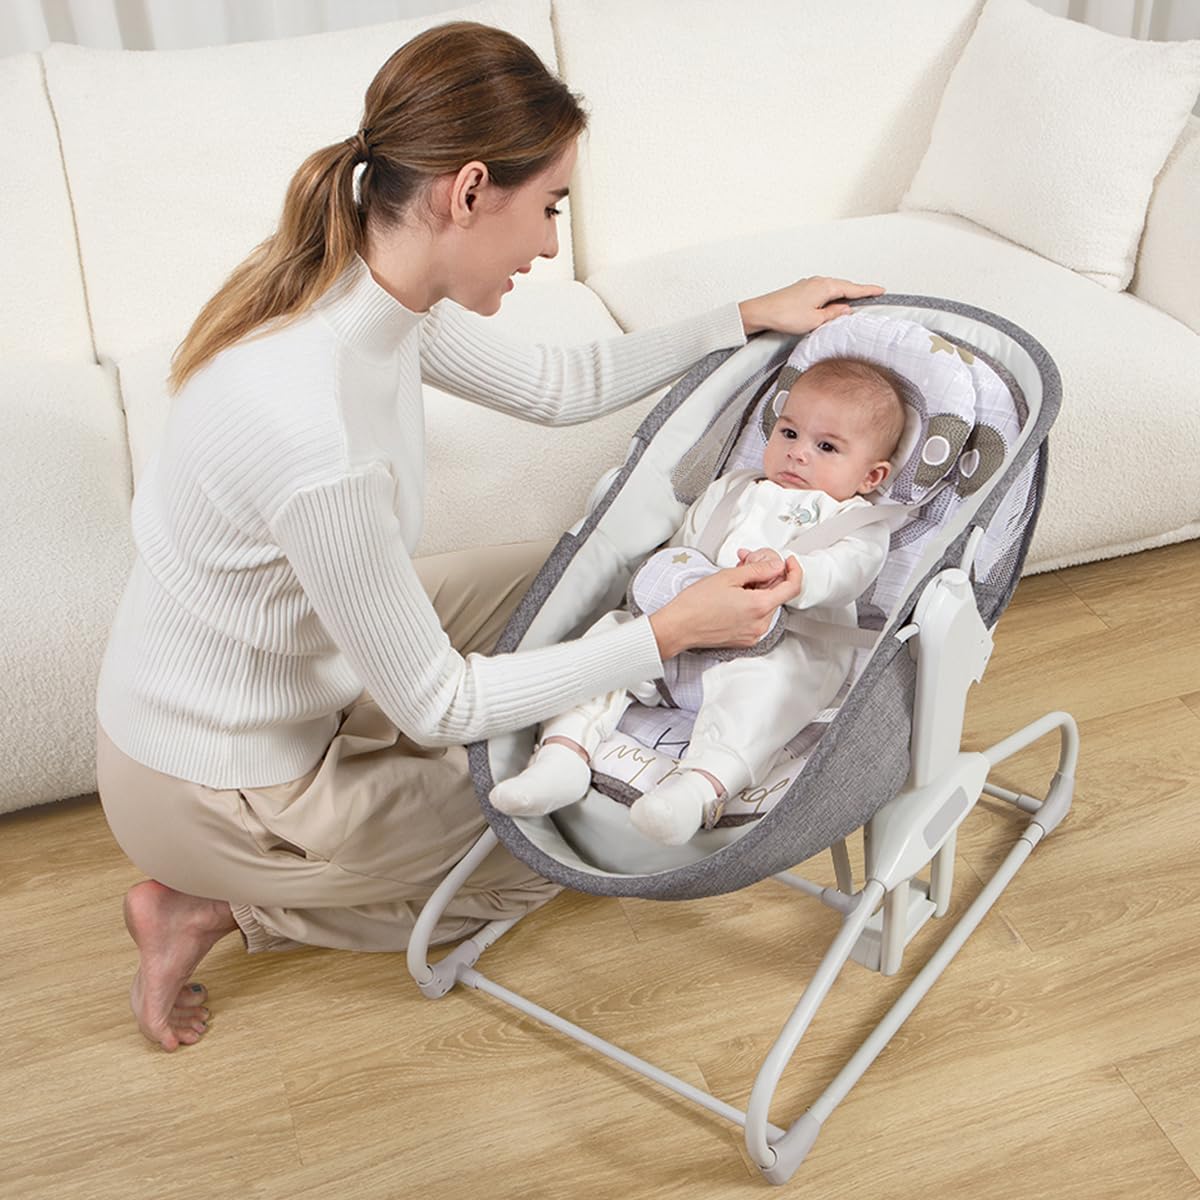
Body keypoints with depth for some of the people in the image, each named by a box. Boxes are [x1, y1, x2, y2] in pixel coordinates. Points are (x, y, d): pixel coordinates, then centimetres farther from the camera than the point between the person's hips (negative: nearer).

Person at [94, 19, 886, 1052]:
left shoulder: (366, 287, -12)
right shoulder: (316, 435, -39)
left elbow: (554, 386, 5)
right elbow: (436, 706, -27)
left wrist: (747, 319, 6)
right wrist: (670, 634, -25)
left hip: (289, 677, 8)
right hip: (212, 792, -7)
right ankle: (220, 909, 10)